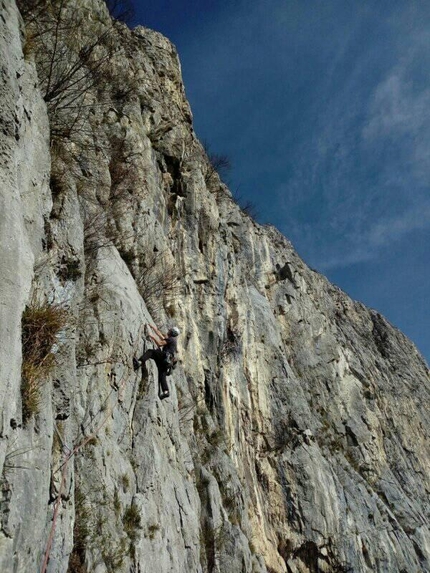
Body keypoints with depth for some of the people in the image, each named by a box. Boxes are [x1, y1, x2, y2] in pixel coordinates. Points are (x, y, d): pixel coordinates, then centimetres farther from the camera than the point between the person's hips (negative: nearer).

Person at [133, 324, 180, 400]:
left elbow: (160, 344, -10)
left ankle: (139, 362, -39)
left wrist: (153, 337, 3)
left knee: (150, 351, -17)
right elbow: (161, 336, 42)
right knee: (162, 376, 2)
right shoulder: (173, 340, 31)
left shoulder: (170, 339, 2)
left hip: (165, 357, -9)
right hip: (167, 362, 9)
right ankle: (165, 391, -11)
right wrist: (154, 328, 46)